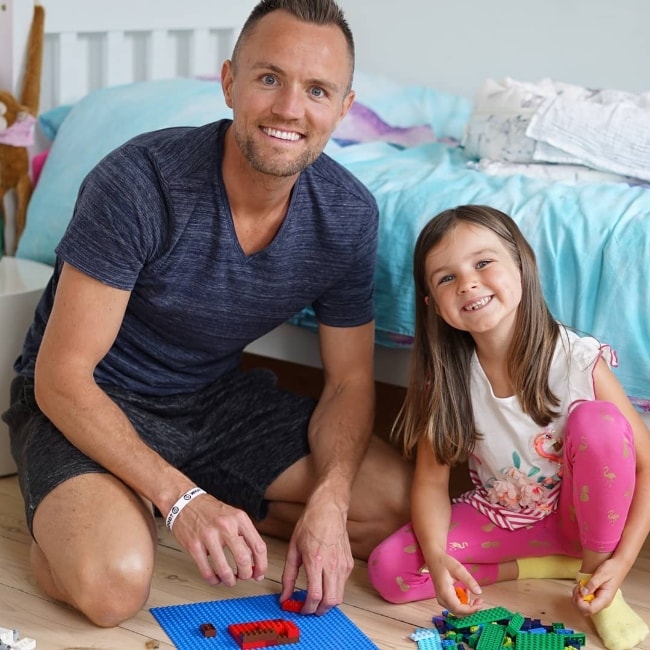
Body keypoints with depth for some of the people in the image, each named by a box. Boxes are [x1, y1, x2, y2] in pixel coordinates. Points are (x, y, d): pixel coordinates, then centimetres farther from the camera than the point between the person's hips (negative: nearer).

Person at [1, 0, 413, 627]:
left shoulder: (349, 214, -11)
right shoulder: (139, 181, -27)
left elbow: (349, 381, -2)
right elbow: (62, 377, -24)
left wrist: (327, 502, -22)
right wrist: (182, 498, -34)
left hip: (217, 398, 6)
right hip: (91, 405, -5)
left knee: (408, 504, -6)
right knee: (115, 581, -34)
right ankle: (67, 522, 3)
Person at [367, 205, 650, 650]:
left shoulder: (580, 361, -23)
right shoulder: (446, 378, -15)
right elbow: (432, 480, -8)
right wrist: (437, 556, -27)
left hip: (581, 514, -3)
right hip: (499, 520, 3)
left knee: (597, 420, -31)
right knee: (387, 570, -17)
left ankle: (594, 571, -12)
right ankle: (554, 565, -5)